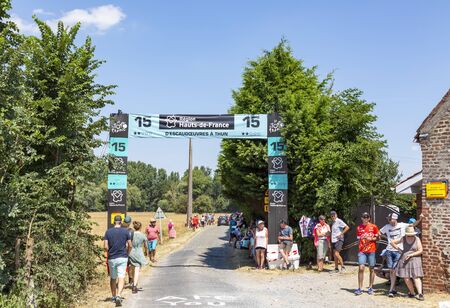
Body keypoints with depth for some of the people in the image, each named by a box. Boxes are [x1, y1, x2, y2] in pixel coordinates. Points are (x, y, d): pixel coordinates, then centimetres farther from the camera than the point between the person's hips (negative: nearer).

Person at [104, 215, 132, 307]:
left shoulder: (108, 232, -1)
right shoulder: (125, 231, -3)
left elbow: (106, 247, -6)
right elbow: (130, 246, -1)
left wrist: (109, 253, 13)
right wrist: (127, 254, 14)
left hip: (111, 258, 2)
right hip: (122, 258, -2)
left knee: (113, 278, 16)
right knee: (121, 277, -5)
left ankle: (114, 296, 26)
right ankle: (118, 296, -22)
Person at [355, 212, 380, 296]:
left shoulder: (373, 227, 3)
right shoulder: (359, 228, 9)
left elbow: (378, 238, 5)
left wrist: (371, 239, -11)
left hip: (371, 250, -1)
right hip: (362, 251, 1)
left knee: (371, 269, 5)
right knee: (361, 268, -9)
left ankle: (370, 288, 17)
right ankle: (359, 288, -6)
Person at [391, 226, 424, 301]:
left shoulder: (417, 239, -2)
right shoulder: (403, 239, 2)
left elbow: (420, 251, -5)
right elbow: (392, 242, 10)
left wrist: (411, 254, -14)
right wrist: (398, 249, 1)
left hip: (414, 260, -2)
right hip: (404, 260, 2)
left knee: (416, 277, -13)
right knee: (406, 278, 1)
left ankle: (420, 294, -18)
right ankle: (412, 293, 14)